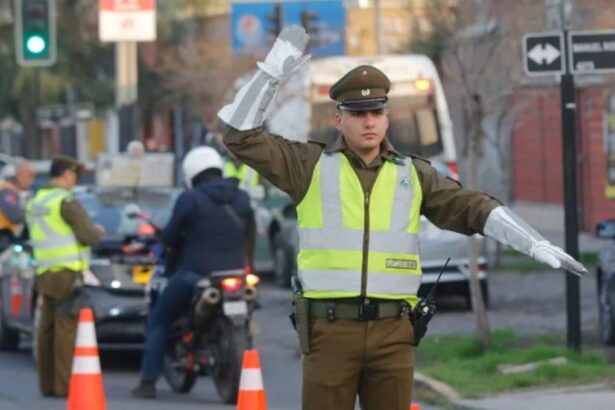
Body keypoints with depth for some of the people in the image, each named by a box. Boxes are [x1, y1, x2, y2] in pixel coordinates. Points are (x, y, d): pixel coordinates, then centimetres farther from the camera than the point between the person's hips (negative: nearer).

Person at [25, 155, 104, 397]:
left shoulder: (34, 203, 14)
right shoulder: (66, 201, -11)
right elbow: (87, 236, -15)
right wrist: (98, 232, 8)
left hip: (45, 273, 8)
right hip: (67, 272, -8)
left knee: (47, 328, 8)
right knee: (66, 328, -8)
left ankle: (47, 384, 8)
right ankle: (63, 384, -11)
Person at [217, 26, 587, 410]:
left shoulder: (413, 174, 9)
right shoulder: (312, 165, 4)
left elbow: (476, 210, 1)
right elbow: (242, 135, -2)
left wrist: (538, 245, -12)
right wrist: (274, 69, -9)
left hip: (391, 332, 2)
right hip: (331, 330, -2)